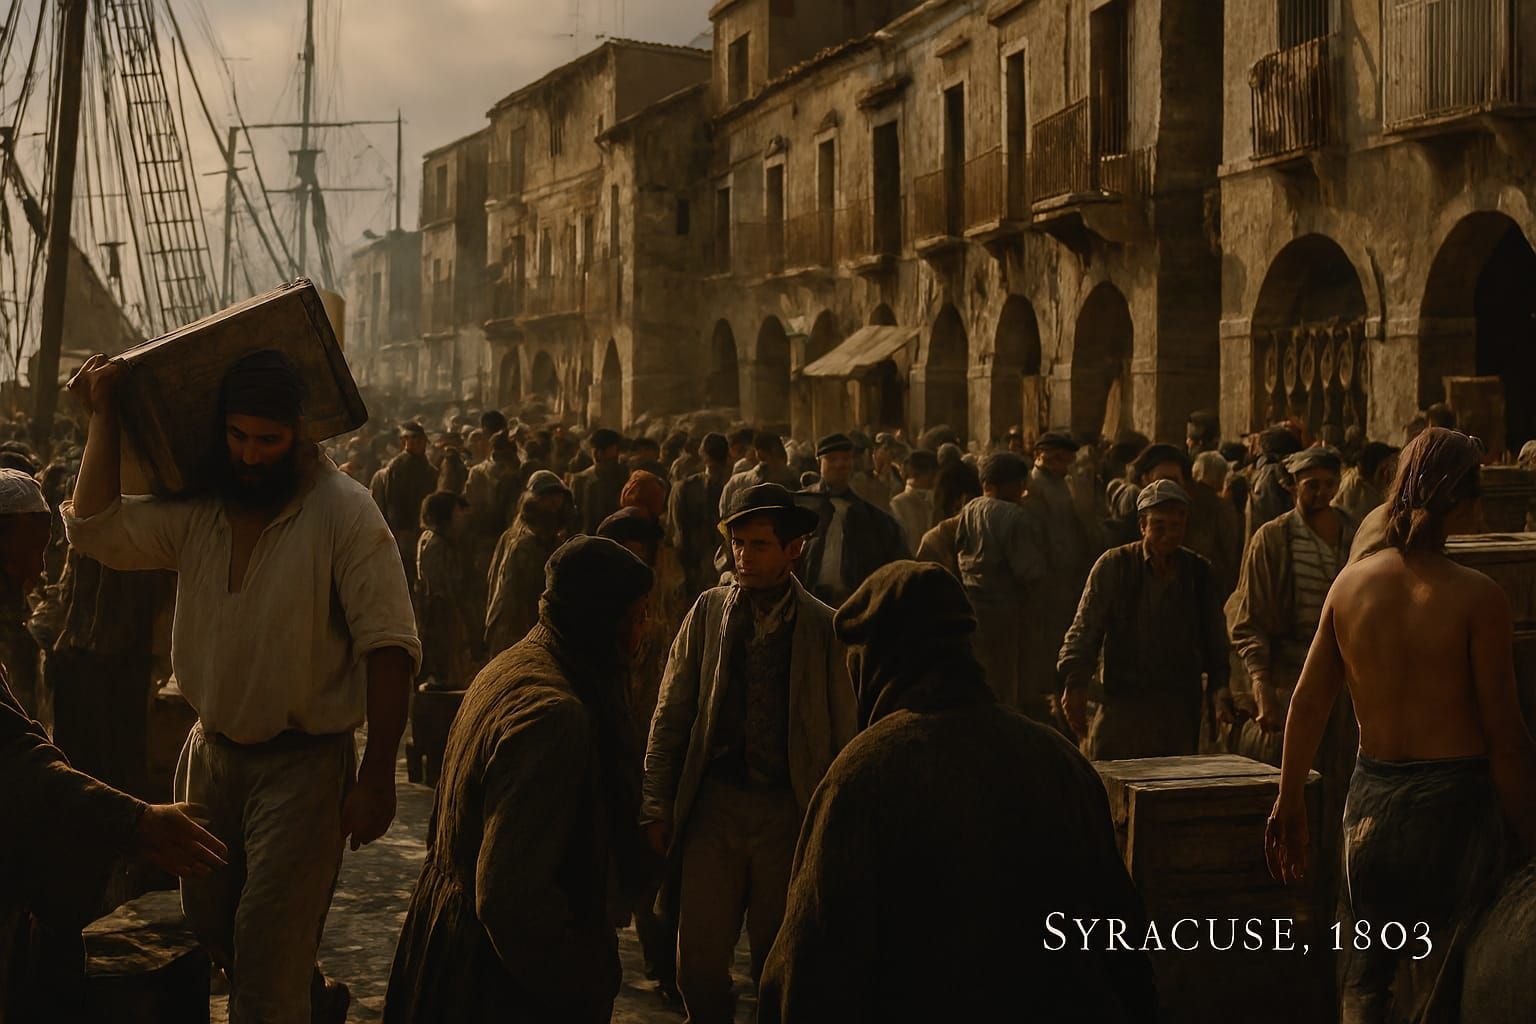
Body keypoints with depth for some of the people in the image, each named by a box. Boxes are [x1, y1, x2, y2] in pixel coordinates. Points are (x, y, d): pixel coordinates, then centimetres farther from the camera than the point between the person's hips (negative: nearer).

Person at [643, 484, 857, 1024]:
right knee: (699, 959, 2)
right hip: (713, 803, 1)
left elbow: (840, 735, 1)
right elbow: (671, 715, 5)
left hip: (788, 811, -1)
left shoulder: (823, 628, -3)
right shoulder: (708, 610, 1)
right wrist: (658, 809, 2)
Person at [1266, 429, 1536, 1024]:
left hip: (1373, 795, 4)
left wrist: (1290, 806, 14)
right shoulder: (1476, 596, -12)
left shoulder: (1351, 583, 0)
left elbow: (1307, 703, 4)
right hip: (1454, 798, -3)